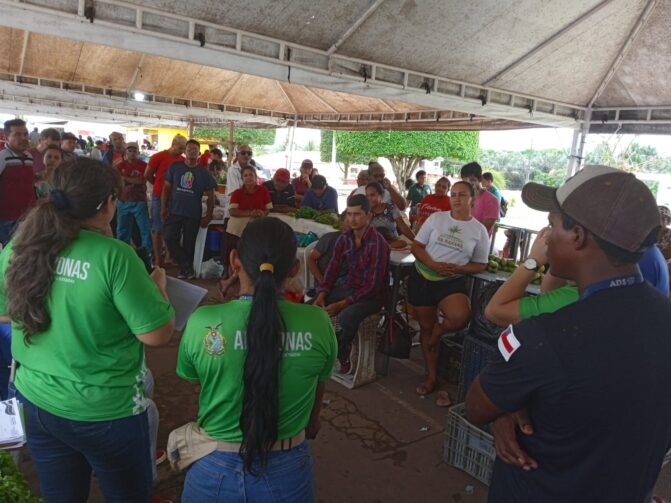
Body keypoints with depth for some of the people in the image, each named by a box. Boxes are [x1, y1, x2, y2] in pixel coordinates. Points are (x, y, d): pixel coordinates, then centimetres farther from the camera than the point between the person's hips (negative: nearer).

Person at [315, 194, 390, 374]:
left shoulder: (378, 244, -21)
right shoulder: (344, 238, 0)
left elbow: (373, 285, -23)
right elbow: (333, 268, 4)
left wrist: (342, 304, -25)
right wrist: (322, 295, -13)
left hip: (371, 296, -6)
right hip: (347, 287, 7)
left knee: (346, 317, -34)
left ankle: (341, 353, -5)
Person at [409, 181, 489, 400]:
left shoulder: (479, 230, 1)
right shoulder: (436, 218, 2)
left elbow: (480, 265, 5)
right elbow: (416, 246, 1)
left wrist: (458, 269, -15)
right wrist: (433, 264, -17)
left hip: (452, 281, -1)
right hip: (422, 277, 1)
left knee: (460, 317, -30)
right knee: (425, 327, 8)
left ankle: (438, 330, 7)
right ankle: (432, 377, 26)